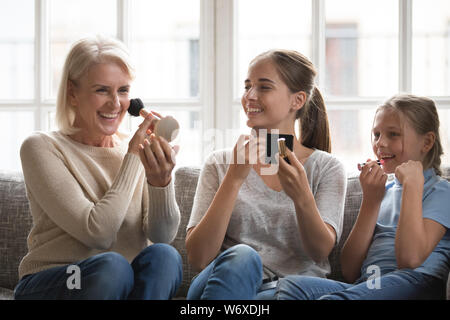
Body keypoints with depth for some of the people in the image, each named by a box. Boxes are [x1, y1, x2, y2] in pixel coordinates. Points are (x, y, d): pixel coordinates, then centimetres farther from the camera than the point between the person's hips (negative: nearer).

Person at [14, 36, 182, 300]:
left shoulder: (138, 150, 8)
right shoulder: (42, 148, -6)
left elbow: (163, 235, -6)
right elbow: (98, 233, -16)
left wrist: (161, 181, -25)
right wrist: (132, 158, -12)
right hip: (47, 285, -4)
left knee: (163, 256, -27)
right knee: (112, 266, -34)